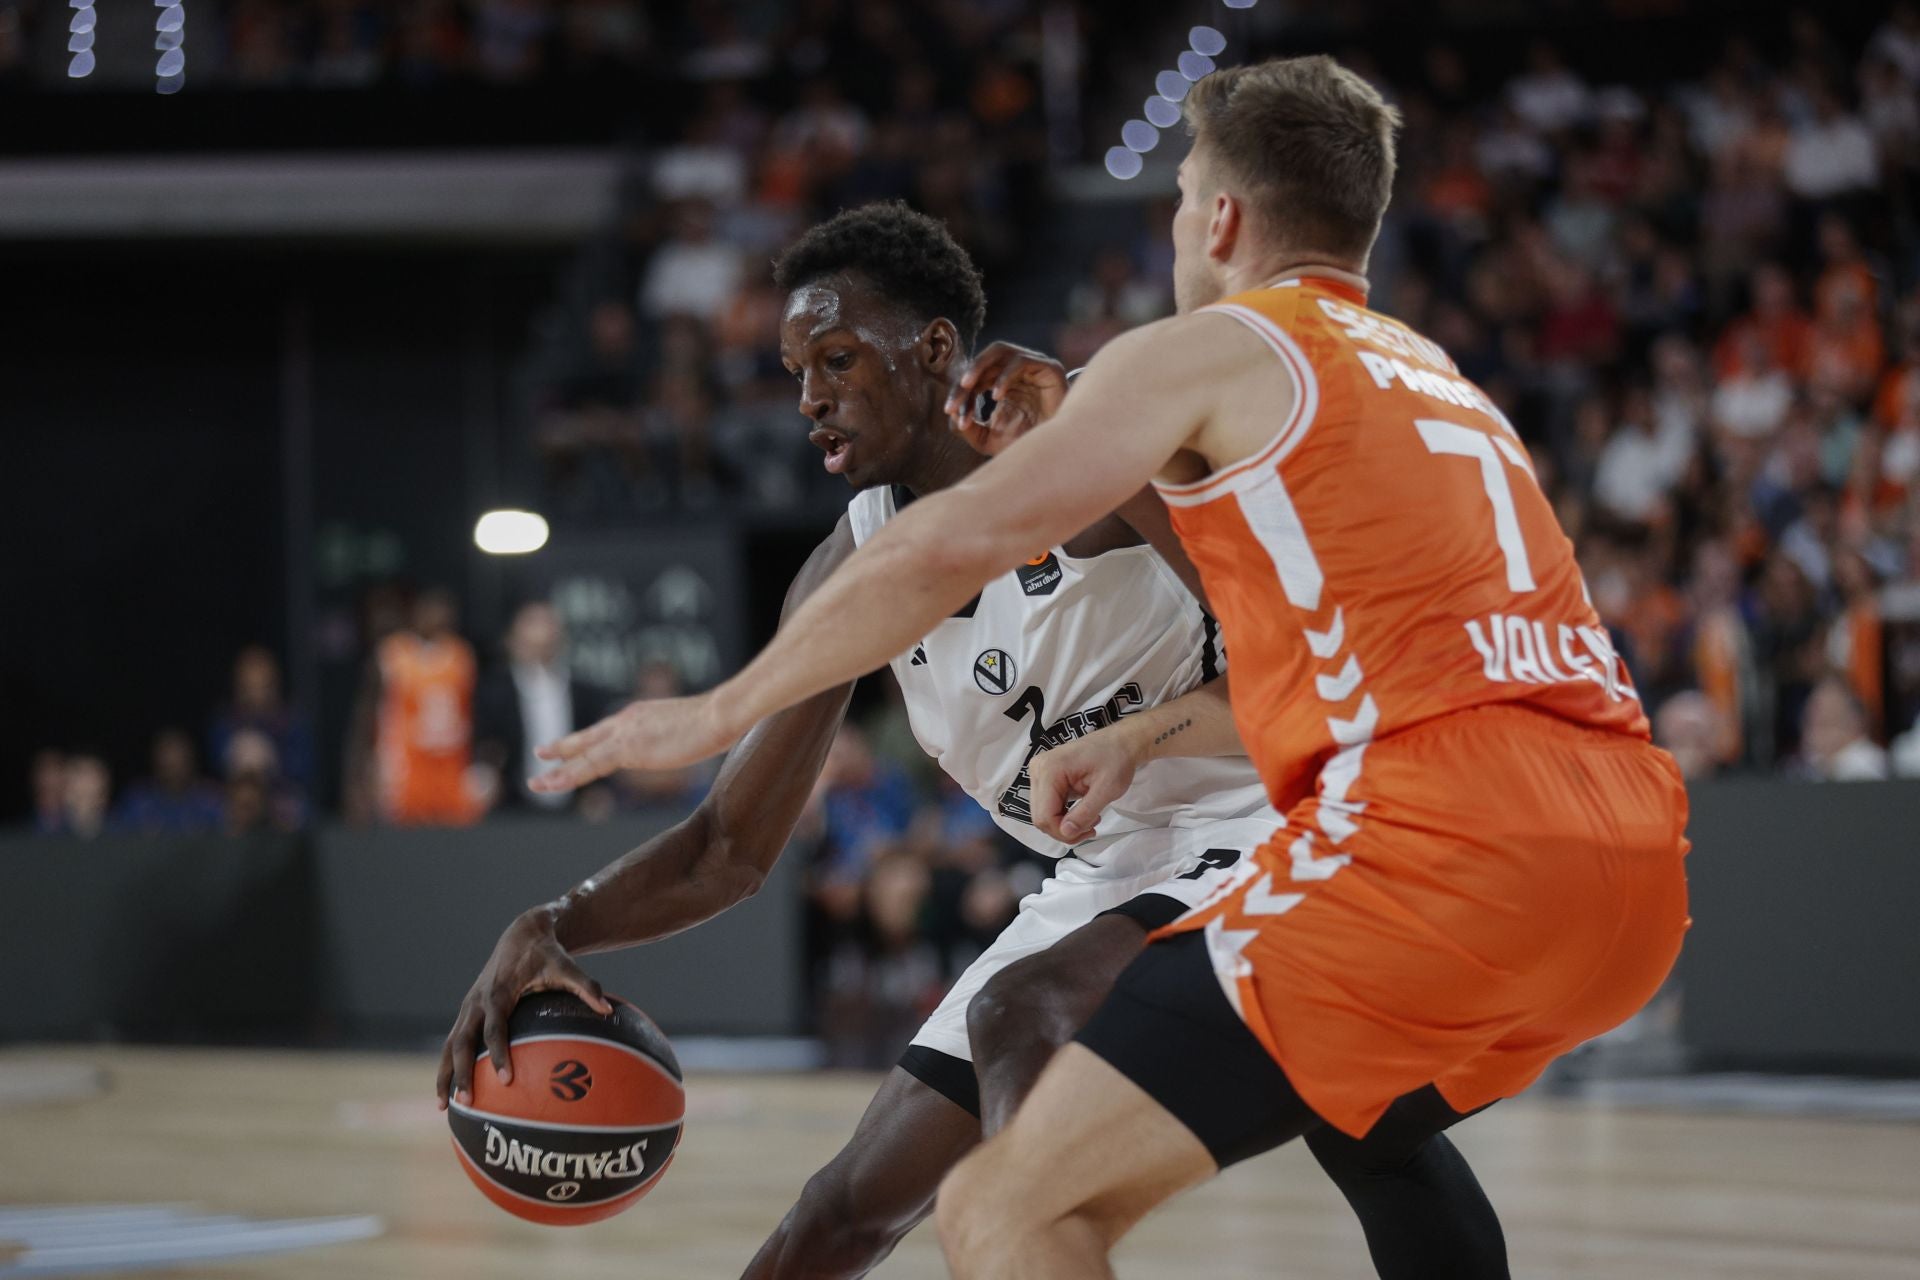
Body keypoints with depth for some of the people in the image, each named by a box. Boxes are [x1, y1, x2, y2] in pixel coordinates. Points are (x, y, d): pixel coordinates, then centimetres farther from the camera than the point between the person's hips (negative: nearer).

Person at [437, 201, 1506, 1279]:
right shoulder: (852, 578, 1)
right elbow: (731, 848, 2)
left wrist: (1144, 735, -38)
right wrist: (555, 929, -15)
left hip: (1254, 821, -7)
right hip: (1104, 881, 7)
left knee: (1018, 1017, -34)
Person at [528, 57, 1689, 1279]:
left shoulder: (1208, 352, 6)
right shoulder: (1435, 380, 28)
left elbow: (947, 550, -2)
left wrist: (719, 710, 9)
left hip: (1439, 847, -9)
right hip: (1637, 866, 9)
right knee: (1368, 1133, 39)